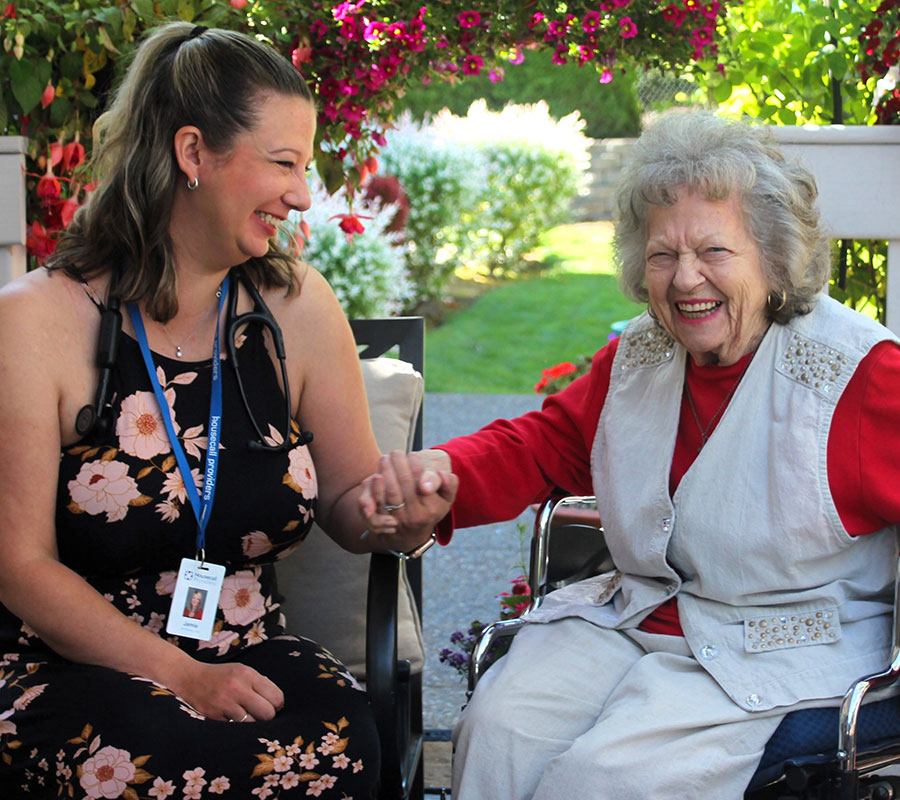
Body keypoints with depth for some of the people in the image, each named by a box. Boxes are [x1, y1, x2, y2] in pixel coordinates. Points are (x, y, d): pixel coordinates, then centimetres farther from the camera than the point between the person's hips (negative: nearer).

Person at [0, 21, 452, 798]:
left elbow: (347, 501, 13)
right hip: (78, 669, -3)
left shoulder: (298, 307, 5)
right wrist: (183, 677, -17)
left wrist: (399, 513, -12)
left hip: (251, 655, 3)